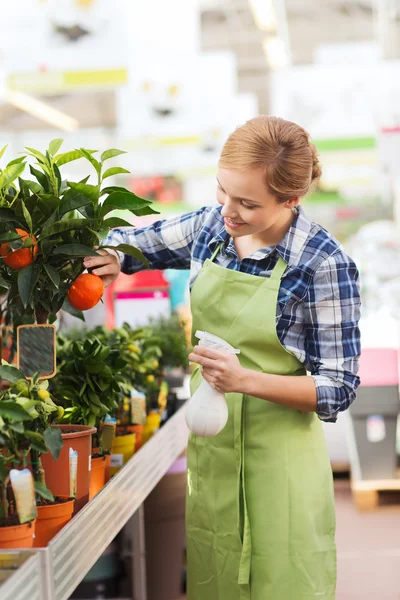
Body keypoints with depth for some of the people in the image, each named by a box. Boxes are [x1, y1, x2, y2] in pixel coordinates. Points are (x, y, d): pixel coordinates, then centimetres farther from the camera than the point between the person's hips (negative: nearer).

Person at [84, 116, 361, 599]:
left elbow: (339, 388, -14)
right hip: (206, 446, 5)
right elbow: (134, 242, 16)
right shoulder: (210, 226, -1)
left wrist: (246, 380, -27)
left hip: (275, 462, -5)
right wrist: (110, 260, -8)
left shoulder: (324, 265, -17)